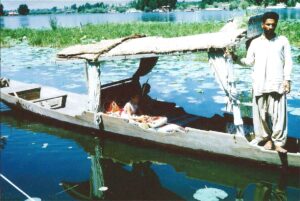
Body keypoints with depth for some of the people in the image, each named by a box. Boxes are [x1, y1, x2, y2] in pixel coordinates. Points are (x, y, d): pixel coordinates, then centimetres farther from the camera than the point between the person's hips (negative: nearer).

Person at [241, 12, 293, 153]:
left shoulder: (283, 41, 9)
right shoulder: (255, 42, 12)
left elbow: (288, 62, 6)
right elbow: (249, 61, 8)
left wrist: (287, 80, -3)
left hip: (277, 83, -2)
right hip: (259, 84, 2)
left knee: (278, 113, -6)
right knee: (261, 113, 3)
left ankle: (278, 142, 0)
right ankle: (267, 138, 16)